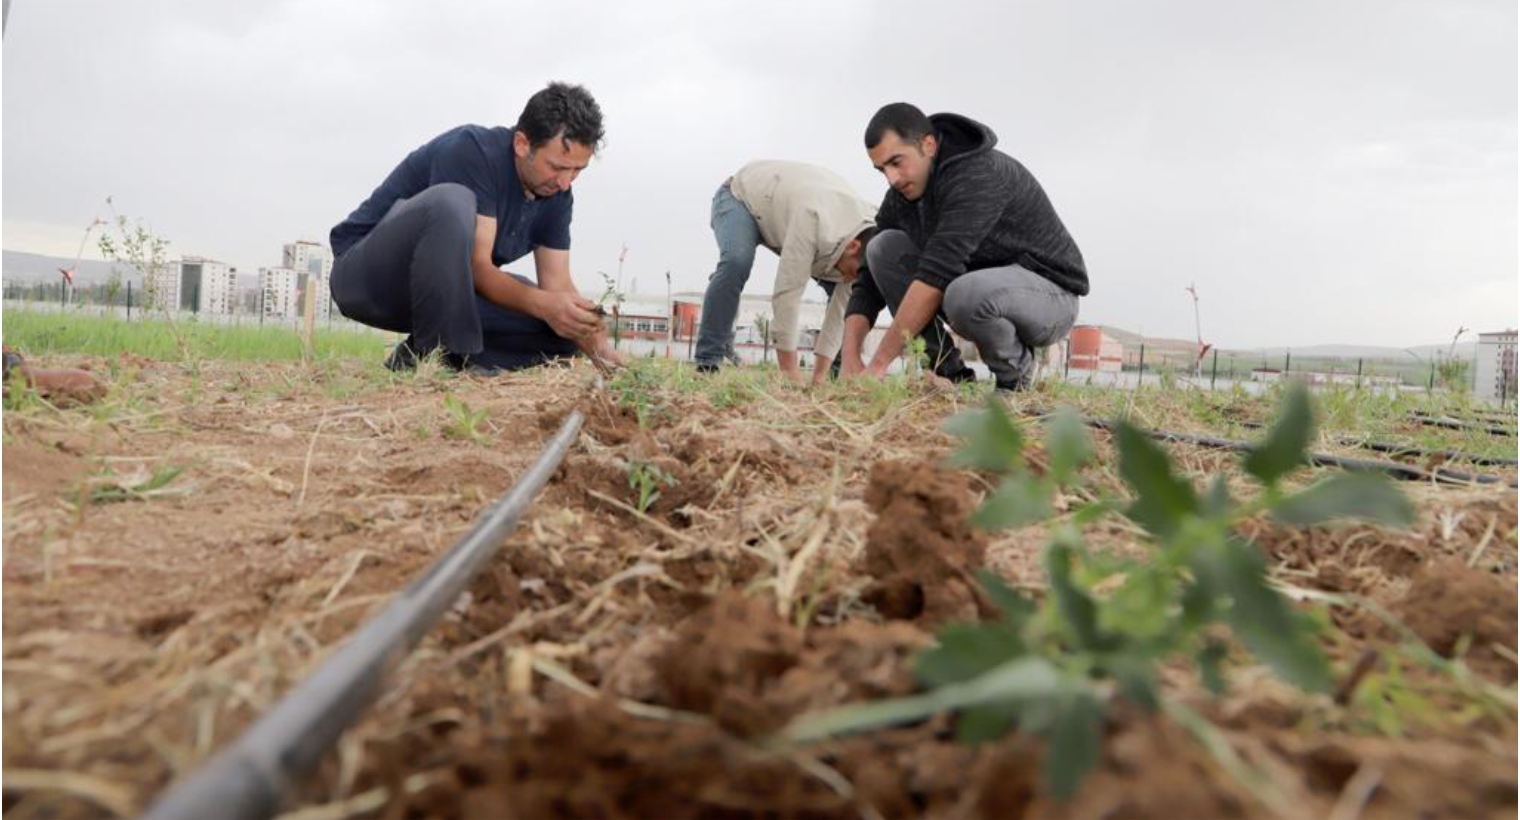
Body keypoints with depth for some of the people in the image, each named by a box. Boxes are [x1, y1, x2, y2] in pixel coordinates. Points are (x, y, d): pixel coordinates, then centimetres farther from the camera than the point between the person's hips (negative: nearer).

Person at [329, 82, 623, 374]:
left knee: (563, 325, -7)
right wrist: (541, 303, -43)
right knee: (451, 201, -36)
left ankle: (415, 353, -5)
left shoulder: (557, 194, -3)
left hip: (438, 290, 7)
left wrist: (596, 343, -20)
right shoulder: (474, 150, -24)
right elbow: (476, 265, -29)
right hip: (366, 275, -7)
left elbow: (557, 283, -5)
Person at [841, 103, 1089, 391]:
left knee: (967, 295, -40)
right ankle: (949, 372, -5)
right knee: (884, 248, -7)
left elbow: (937, 272, -35)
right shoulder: (902, 195, -2)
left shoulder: (980, 174, -27)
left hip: (1049, 294, -7)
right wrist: (850, 359, -19)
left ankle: (1014, 370, -7)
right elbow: (870, 281, -2)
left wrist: (879, 363, -37)